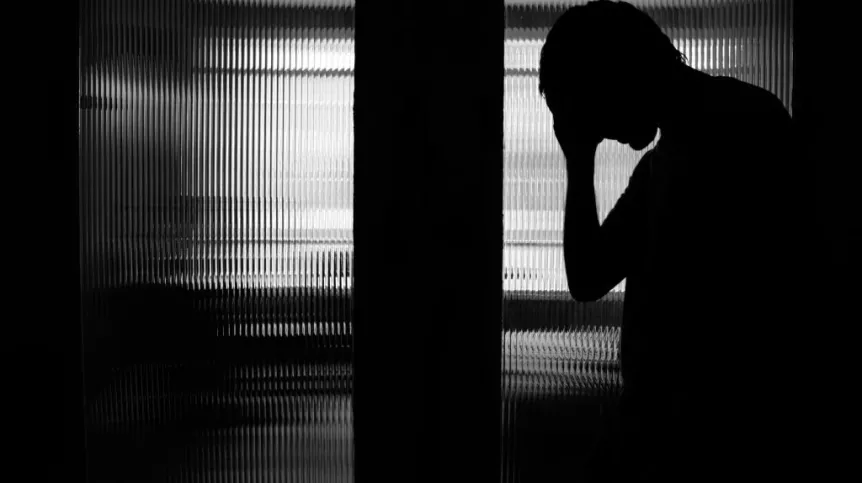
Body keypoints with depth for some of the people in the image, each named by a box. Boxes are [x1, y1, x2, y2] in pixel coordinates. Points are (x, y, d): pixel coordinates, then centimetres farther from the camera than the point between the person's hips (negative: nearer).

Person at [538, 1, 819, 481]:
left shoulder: (745, 125, -9)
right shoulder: (661, 160, 17)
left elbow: (776, 301, -17)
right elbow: (587, 280, 15)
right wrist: (580, 159, 10)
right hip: (660, 427, 8)